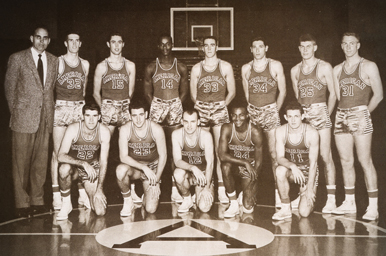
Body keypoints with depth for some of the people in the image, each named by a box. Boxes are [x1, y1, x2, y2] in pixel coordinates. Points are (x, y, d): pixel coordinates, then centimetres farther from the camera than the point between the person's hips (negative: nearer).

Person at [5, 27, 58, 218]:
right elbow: (9, 87, 5)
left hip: (45, 119, 3)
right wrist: (15, 111, 3)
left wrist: (49, 112, 7)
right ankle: (22, 204, 10)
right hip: (24, 118, -3)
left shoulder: (53, 61, 11)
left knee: (41, 161, 7)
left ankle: (37, 200, 17)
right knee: (21, 162, 1)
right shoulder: (17, 58, 1)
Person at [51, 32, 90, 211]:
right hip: (60, 109, -3)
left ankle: (83, 192, 8)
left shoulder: (85, 64, 12)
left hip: (79, 109, 3)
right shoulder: (58, 62, 1)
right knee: (58, 152, -2)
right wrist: (53, 105, -3)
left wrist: (80, 104, 13)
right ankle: (56, 194, 4)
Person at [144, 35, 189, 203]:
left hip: (175, 106, 0)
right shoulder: (151, 68, 7)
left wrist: (175, 107, 0)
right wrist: (158, 108, -2)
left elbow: (184, 91, 11)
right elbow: (147, 93, 7)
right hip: (157, 106, 0)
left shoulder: (181, 68, 9)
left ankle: (175, 189, 2)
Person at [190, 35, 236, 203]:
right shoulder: (196, 69, 12)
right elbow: (193, 94, 13)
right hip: (201, 111, 1)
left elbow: (232, 91, 11)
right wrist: (197, 104, -4)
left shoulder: (225, 67, 10)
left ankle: (221, 189, -8)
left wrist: (224, 103, -4)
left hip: (219, 110, -1)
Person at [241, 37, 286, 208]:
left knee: (274, 152, -9)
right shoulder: (246, 68, 11)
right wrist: (252, 110, 10)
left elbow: (282, 91, 6)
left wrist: (275, 111, 2)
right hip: (252, 111, 2)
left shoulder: (275, 66, 4)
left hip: (270, 110, -2)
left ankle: (278, 191, -5)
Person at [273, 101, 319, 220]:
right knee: (280, 170, -36)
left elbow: (313, 163, -17)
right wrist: (292, 166, -38)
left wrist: (310, 189, -18)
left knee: (304, 213, -13)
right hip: (291, 169, 2)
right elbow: (280, 158, -16)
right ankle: (286, 209, -16)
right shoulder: (280, 131, -14)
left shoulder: (312, 133, -21)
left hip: (308, 171, -2)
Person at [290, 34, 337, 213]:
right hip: (302, 114, 4)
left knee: (325, 156, -7)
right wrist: (299, 112, 11)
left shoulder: (324, 67, 1)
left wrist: (327, 114, -4)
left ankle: (331, 198, -3)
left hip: (320, 113, -4)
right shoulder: (295, 70, 14)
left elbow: (333, 93, 1)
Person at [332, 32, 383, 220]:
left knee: (365, 161, -7)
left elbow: (378, 94, 0)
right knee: (346, 161, 7)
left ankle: (373, 206, -2)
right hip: (341, 117, 5)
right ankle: (349, 203, 17)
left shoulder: (368, 67, 2)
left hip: (360, 115, -5)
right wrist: (344, 114, 7)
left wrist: (365, 113, -3)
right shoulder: (337, 70, 16)